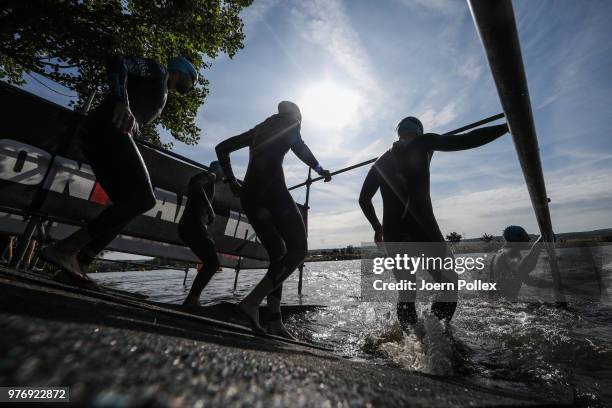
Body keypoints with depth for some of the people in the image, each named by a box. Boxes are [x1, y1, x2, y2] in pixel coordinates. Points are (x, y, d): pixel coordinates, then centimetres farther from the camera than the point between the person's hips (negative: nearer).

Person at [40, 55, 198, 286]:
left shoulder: (162, 97, 33)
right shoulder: (157, 71, 10)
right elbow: (118, 61, -8)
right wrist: (121, 101, -25)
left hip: (99, 136, 9)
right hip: (107, 129, -9)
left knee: (127, 203, 2)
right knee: (144, 198, -19)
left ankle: (77, 265, -3)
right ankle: (64, 249, -21)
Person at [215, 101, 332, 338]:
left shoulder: (259, 129, 32)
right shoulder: (290, 122, 14)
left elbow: (222, 148, 28)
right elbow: (298, 145, -8)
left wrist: (231, 181, 23)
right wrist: (319, 169, 4)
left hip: (248, 195, 8)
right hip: (271, 189, -7)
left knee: (278, 255, 9)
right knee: (298, 250, -4)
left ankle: (275, 323, 3)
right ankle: (252, 302, -16)